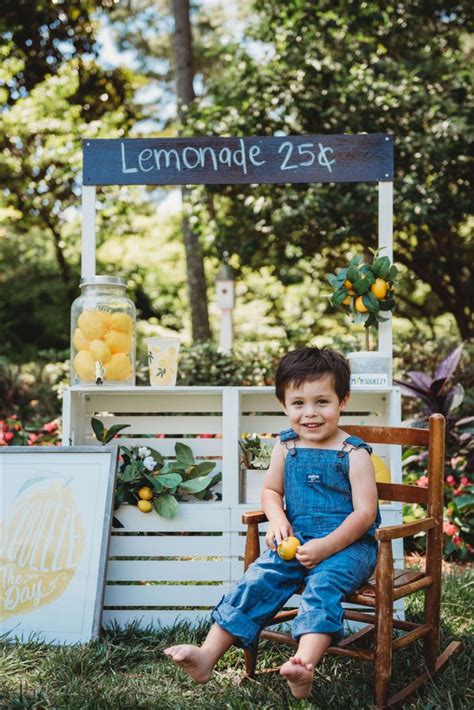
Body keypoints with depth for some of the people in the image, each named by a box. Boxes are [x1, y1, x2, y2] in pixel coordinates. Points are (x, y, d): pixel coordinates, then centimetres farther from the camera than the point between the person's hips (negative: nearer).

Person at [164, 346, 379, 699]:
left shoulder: (354, 454, -9)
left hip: (347, 545, -4)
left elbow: (364, 512, -12)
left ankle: (304, 666, -48)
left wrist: (325, 547, -22)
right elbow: (271, 490, 17)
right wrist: (278, 520, -5)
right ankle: (208, 656, -15)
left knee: (323, 585, -32)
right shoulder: (285, 447, 6)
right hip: (295, 541, 5)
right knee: (257, 580, -14)